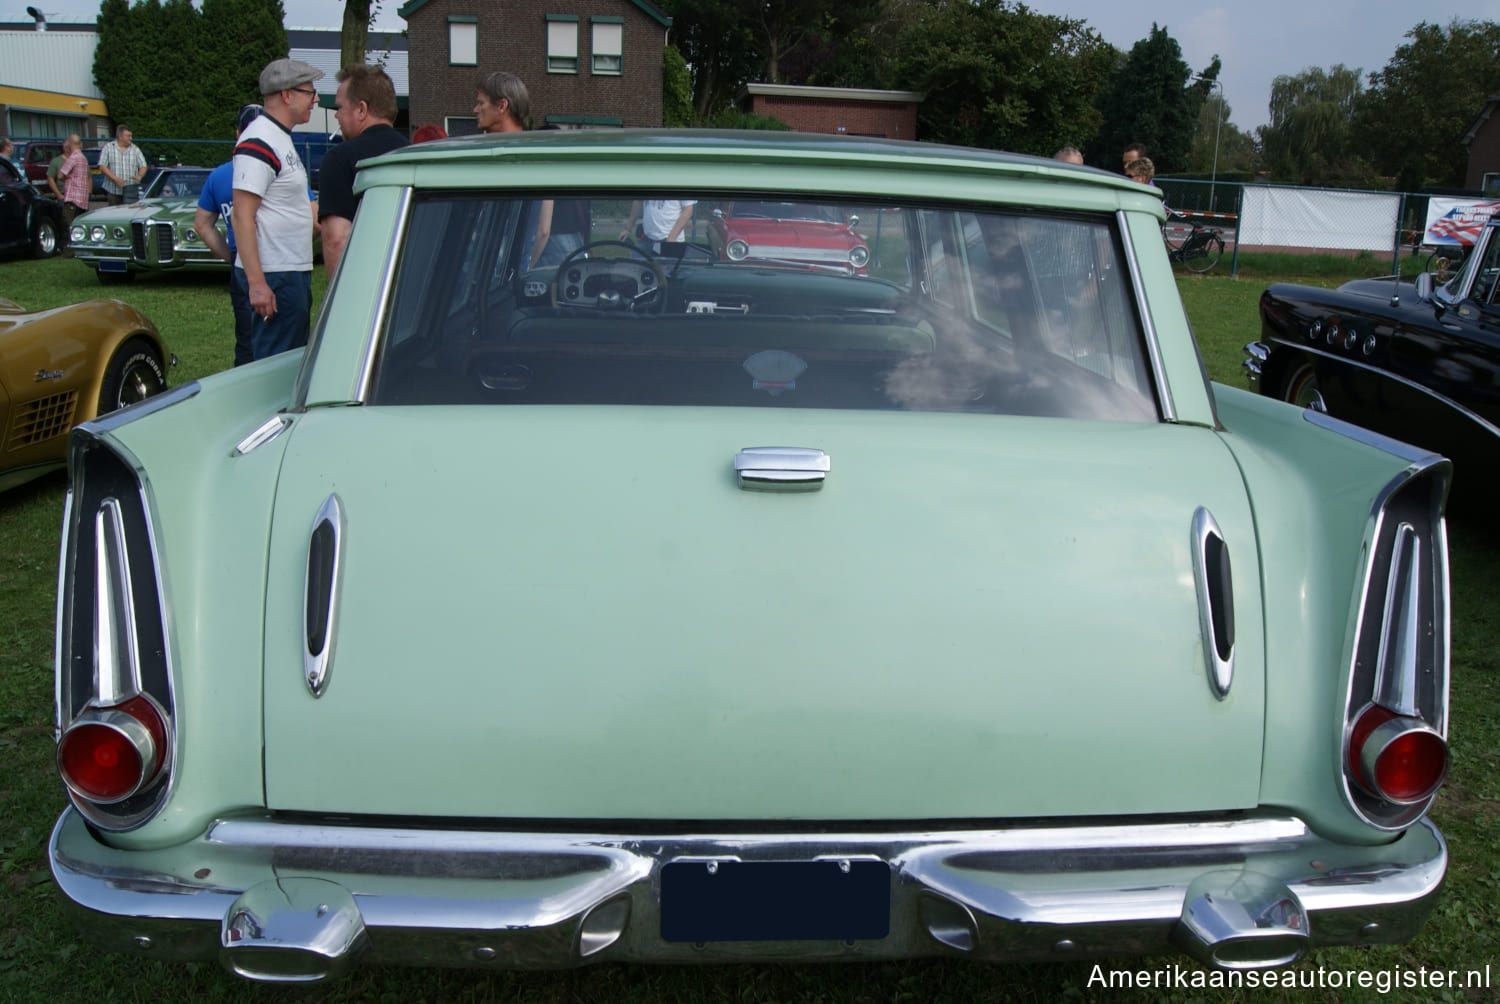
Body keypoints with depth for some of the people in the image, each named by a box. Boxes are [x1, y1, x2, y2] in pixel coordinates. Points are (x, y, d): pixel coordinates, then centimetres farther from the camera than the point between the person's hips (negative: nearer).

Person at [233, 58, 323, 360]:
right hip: (274, 275, -10)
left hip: (293, 270, 10)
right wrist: (257, 283, -25)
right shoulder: (259, 143, -15)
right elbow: (242, 215, -20)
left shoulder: (281, 138, 17)